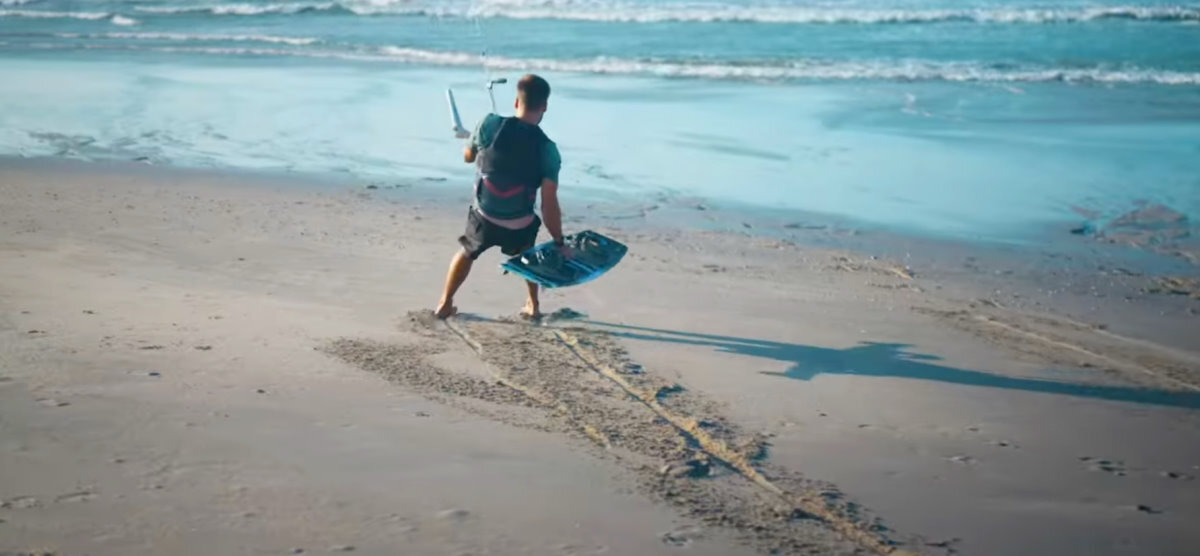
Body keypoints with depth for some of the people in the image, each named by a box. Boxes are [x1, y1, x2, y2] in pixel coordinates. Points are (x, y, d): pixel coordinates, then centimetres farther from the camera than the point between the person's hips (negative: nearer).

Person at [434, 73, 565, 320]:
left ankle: (445, 304, 32)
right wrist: (559, 242, -5)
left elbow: (468, 156, 7)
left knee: (467, 253, 30)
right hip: (519, 225, 0)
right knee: (527, 255, 34)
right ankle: (533, 306, 36)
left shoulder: (490, 124, -12)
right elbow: (549, 203, -14)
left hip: (483, 216, 0)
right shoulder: (547, 149, -13)